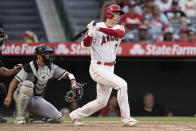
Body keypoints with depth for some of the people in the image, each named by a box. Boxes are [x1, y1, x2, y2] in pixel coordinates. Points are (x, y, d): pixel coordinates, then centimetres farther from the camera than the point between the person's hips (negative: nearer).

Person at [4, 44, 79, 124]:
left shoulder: (52, 68, 1)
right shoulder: (30, 67, -17)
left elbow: (68, 74, 4)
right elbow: (15, 81, -20)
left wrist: (74, 85, -17)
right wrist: (9, 96, -31)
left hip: (37, 99, 5)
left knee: (59, 118, -8)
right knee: (28, 84, -40)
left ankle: (31, 115, 13)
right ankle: (19, 116, -28)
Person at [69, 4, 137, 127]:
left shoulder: (119, 28, 7)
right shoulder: (96, 27, -8)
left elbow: (120, 34, -18)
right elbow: (85, 44, -18)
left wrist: (100, 29, -29)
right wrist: (91, 33, -38)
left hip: (110, 68, 7)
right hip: (98, 68, -7)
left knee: (102, 102, 11)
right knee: (122, 84, -22)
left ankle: (76, 115, 27)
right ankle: (126, 119, -17)